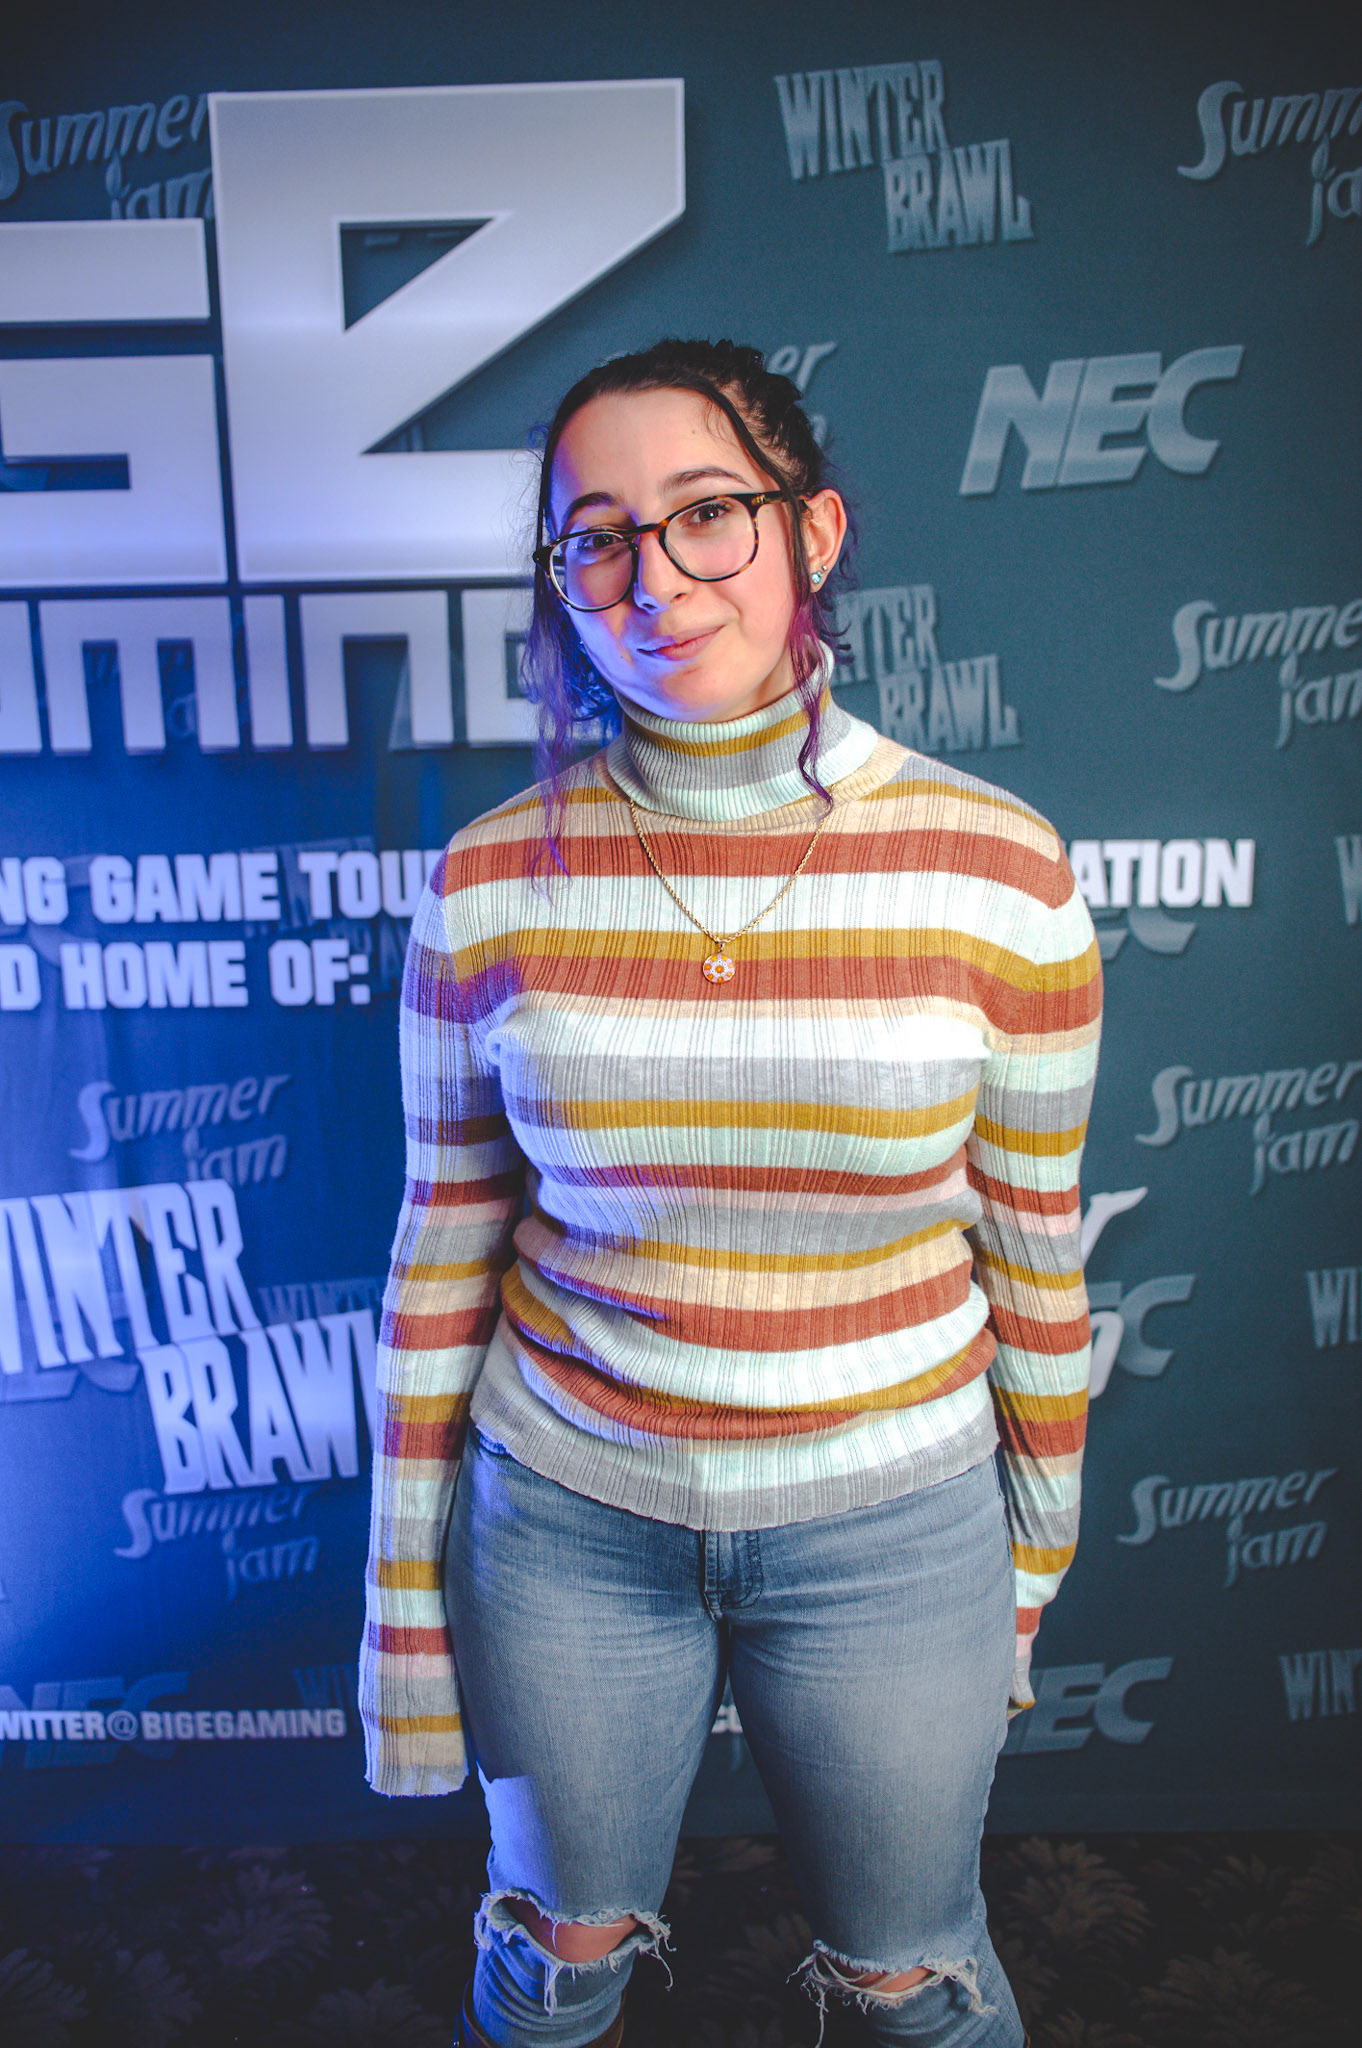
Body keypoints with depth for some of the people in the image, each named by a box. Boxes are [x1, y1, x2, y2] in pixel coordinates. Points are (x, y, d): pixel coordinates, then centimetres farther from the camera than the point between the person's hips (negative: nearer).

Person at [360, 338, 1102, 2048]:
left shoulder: (994, 867, -13)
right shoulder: (489, 881, -10)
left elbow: (1035, 1250, -2)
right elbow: (445, 1247, -1)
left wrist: (1033, 1558, 7)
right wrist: (405, 1585, 4)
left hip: (889, 1527, 0)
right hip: (565, 1518, 1)